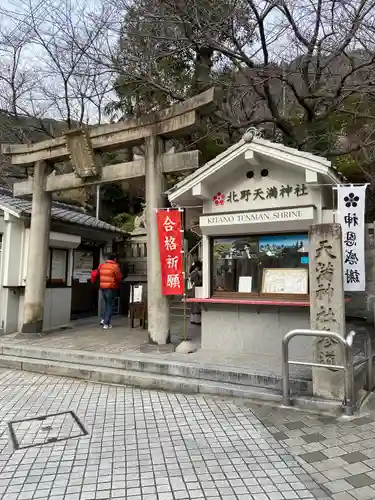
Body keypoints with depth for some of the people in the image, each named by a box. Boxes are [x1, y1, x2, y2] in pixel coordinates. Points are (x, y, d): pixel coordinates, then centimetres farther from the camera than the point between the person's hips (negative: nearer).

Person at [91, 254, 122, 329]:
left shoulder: (101, 266, 7)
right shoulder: (115, 267, -9)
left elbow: (94, 274, 9)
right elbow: (119, 277, -9)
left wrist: (93, 281, 26)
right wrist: (118, 284, 10)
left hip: (102, 287, 5)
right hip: (111, 288, -5)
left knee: (106, 304, 22)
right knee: (110, 305, 4)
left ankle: (103, 319, 13)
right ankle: (106, 323, 2)